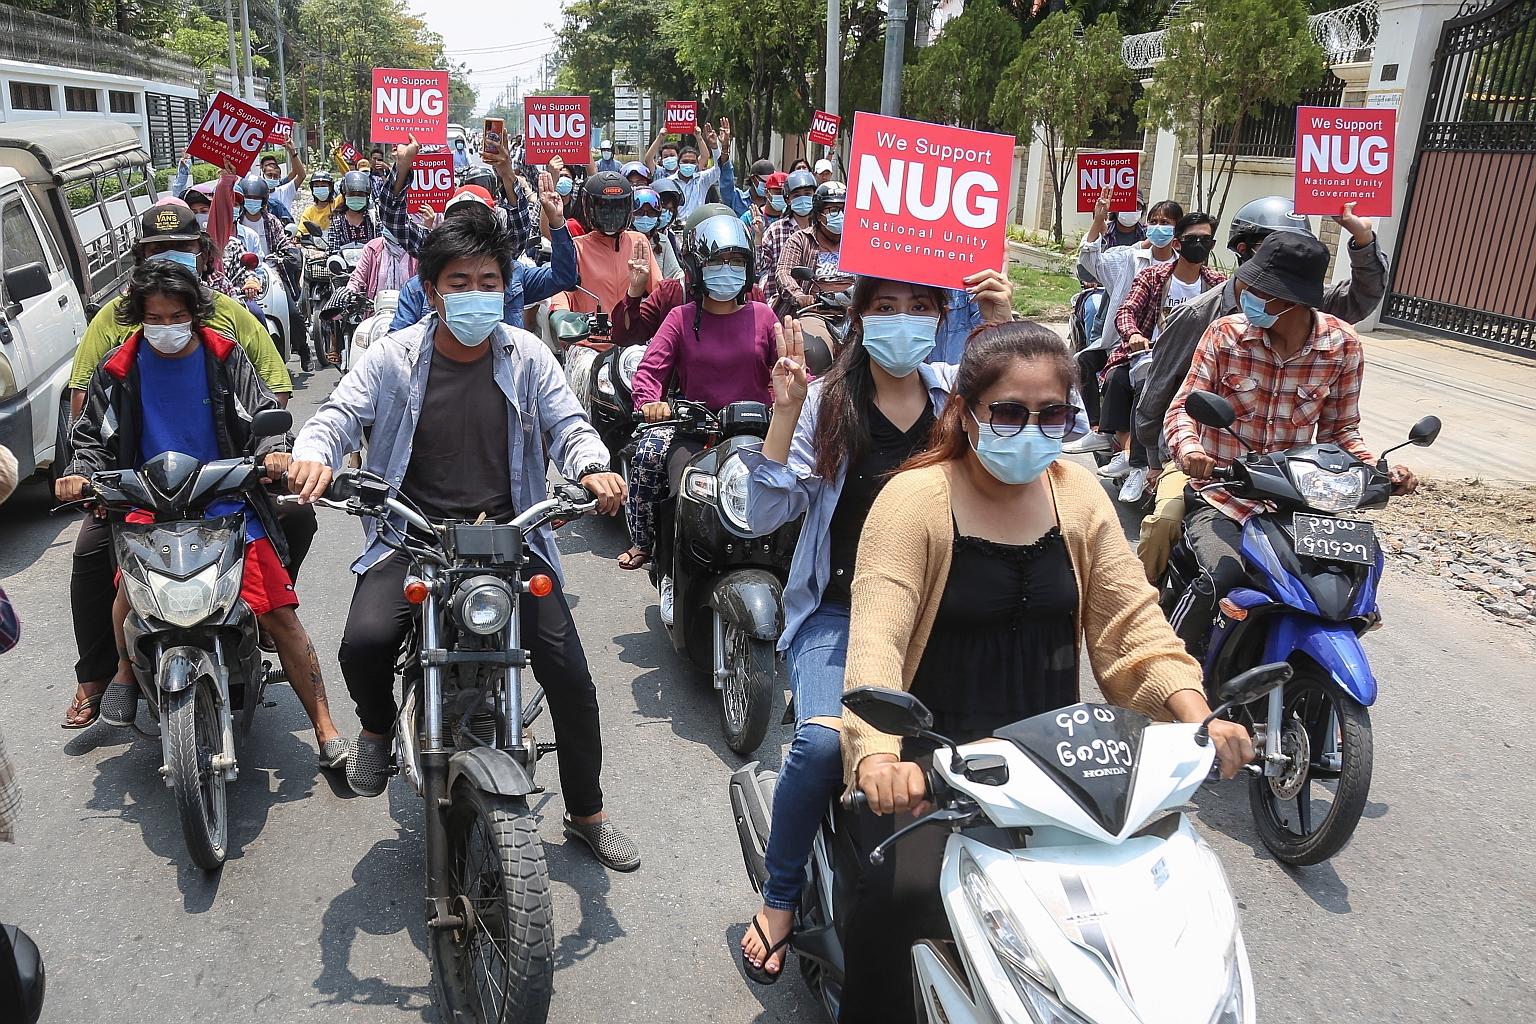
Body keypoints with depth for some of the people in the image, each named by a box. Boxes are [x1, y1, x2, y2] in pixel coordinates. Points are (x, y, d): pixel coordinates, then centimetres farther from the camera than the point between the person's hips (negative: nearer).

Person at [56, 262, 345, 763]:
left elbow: (263, 412, 5)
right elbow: (93, 434, 12)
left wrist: (274, 449, -16)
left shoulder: (225, 356, 5)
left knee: (280, 614, -10)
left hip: (229, 503, 0)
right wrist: (80, 472, -8)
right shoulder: (119, 370, 7)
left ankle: (326, 729, -4)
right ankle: (125, 669, 2)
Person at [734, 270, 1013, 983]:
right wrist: (785, 412, -14)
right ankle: (780, 897, 0)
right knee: (825, 740, -28)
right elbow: (763, 516, -4)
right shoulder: (827, 401, 3)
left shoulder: (962, 394, 7)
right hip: (840, 610, -1)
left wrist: (1007, 332, -17)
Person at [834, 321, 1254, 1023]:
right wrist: (877, 754, -40)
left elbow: (1131, 621, 0)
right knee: (900, 894, -25)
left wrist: (1197, 718, -16)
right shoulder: (914, 499, -12)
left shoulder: (1079, 496, 4)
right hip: (934, 751, -4)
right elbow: (876, 636, -24)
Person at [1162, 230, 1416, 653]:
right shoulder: (1226, 334, -5)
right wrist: (1189, 448, -31)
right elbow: (1183, 406, -9)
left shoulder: (1343, 346, 0)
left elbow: (1339, 428, 9)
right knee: (1221, 578, -29)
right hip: (1220, 495, -3)